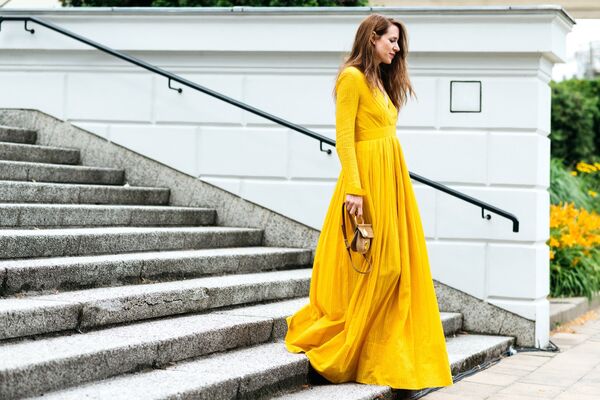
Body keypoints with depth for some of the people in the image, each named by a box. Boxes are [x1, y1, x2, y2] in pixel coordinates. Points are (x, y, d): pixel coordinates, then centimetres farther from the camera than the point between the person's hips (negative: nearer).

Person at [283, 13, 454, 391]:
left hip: (392, 176, 9)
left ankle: (388, 355, 13)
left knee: (395, 266, 7)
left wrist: (395, 183, 12)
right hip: (368, 176, -9)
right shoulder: (352, 77, -7)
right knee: (369, 266, -7)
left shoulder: (381, 81, 20)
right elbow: (344, 136, -14)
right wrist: (353, 187, -22)